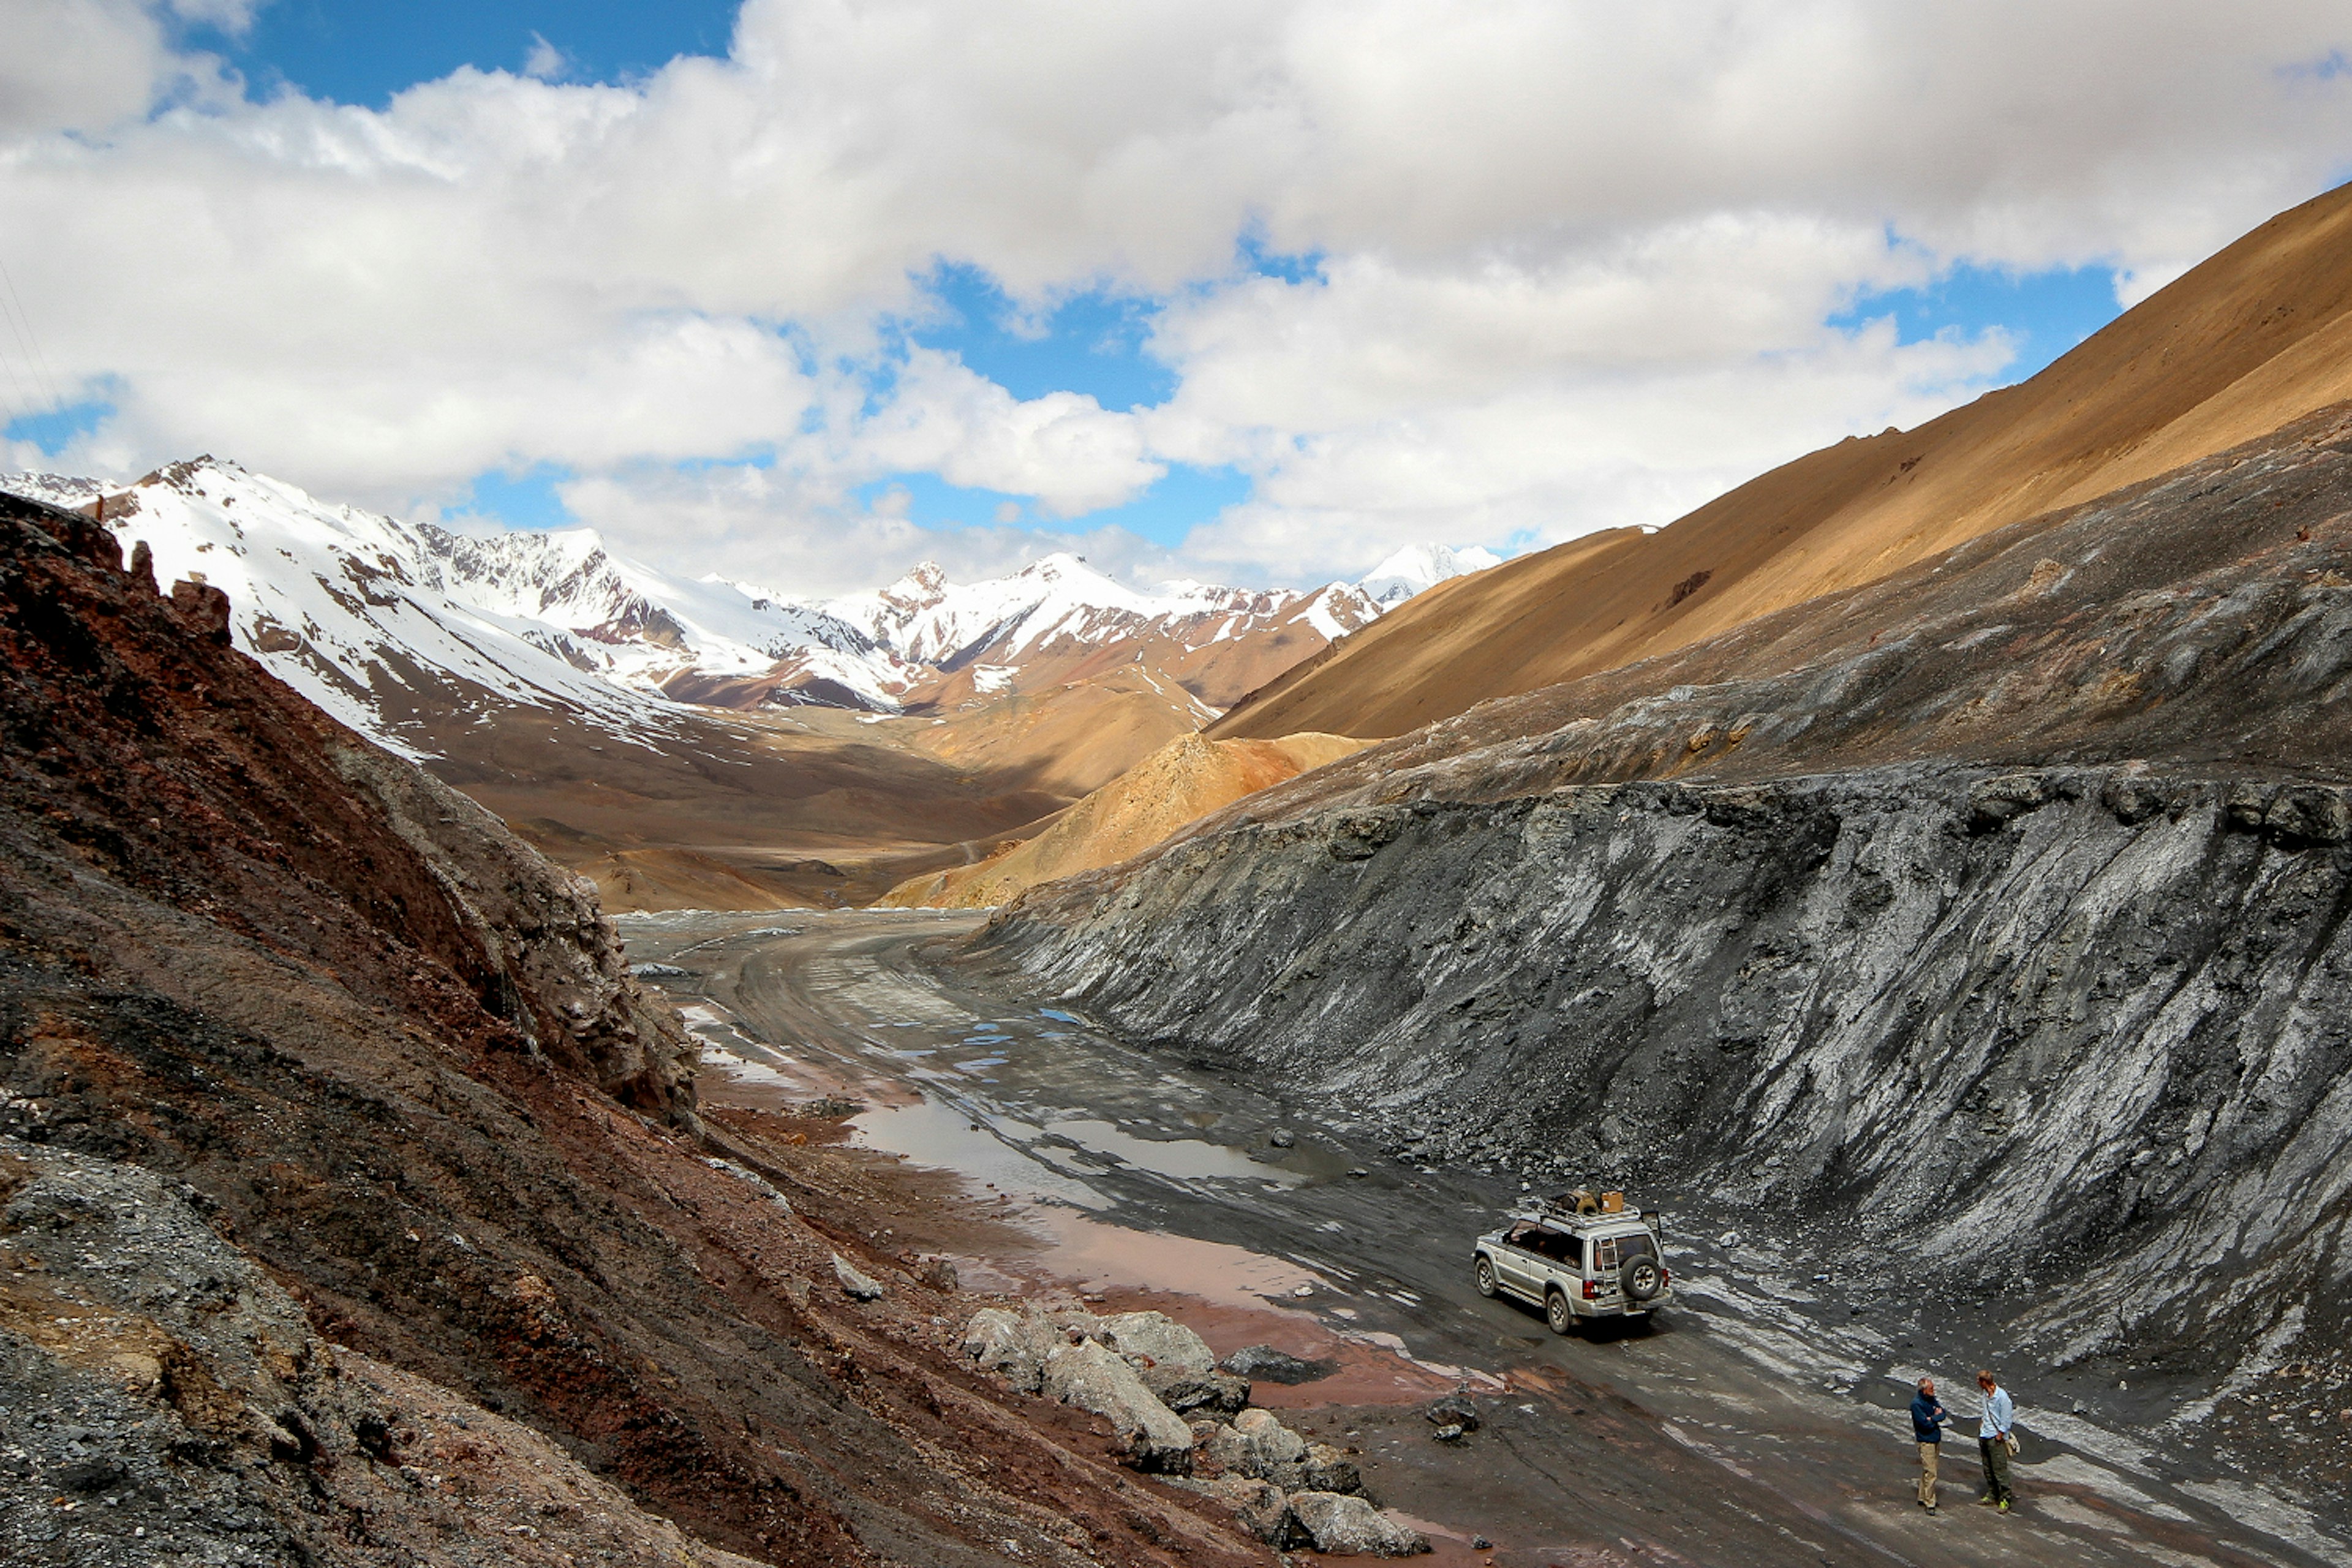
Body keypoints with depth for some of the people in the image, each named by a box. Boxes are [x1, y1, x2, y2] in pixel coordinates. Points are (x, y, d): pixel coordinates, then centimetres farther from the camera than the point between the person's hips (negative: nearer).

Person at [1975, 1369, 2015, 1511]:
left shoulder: (2002, 1396, -18)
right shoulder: (1986, 1394, 7)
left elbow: (2006, 1420, -14)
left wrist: (2000, 1436, -13)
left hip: (1996, 1437, -8)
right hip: (1985, 1436, 8)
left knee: (2000, 1469, -5)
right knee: (1988, 1469, 14)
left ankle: (2004, 1499, 2)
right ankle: (1992, 1495, 25)